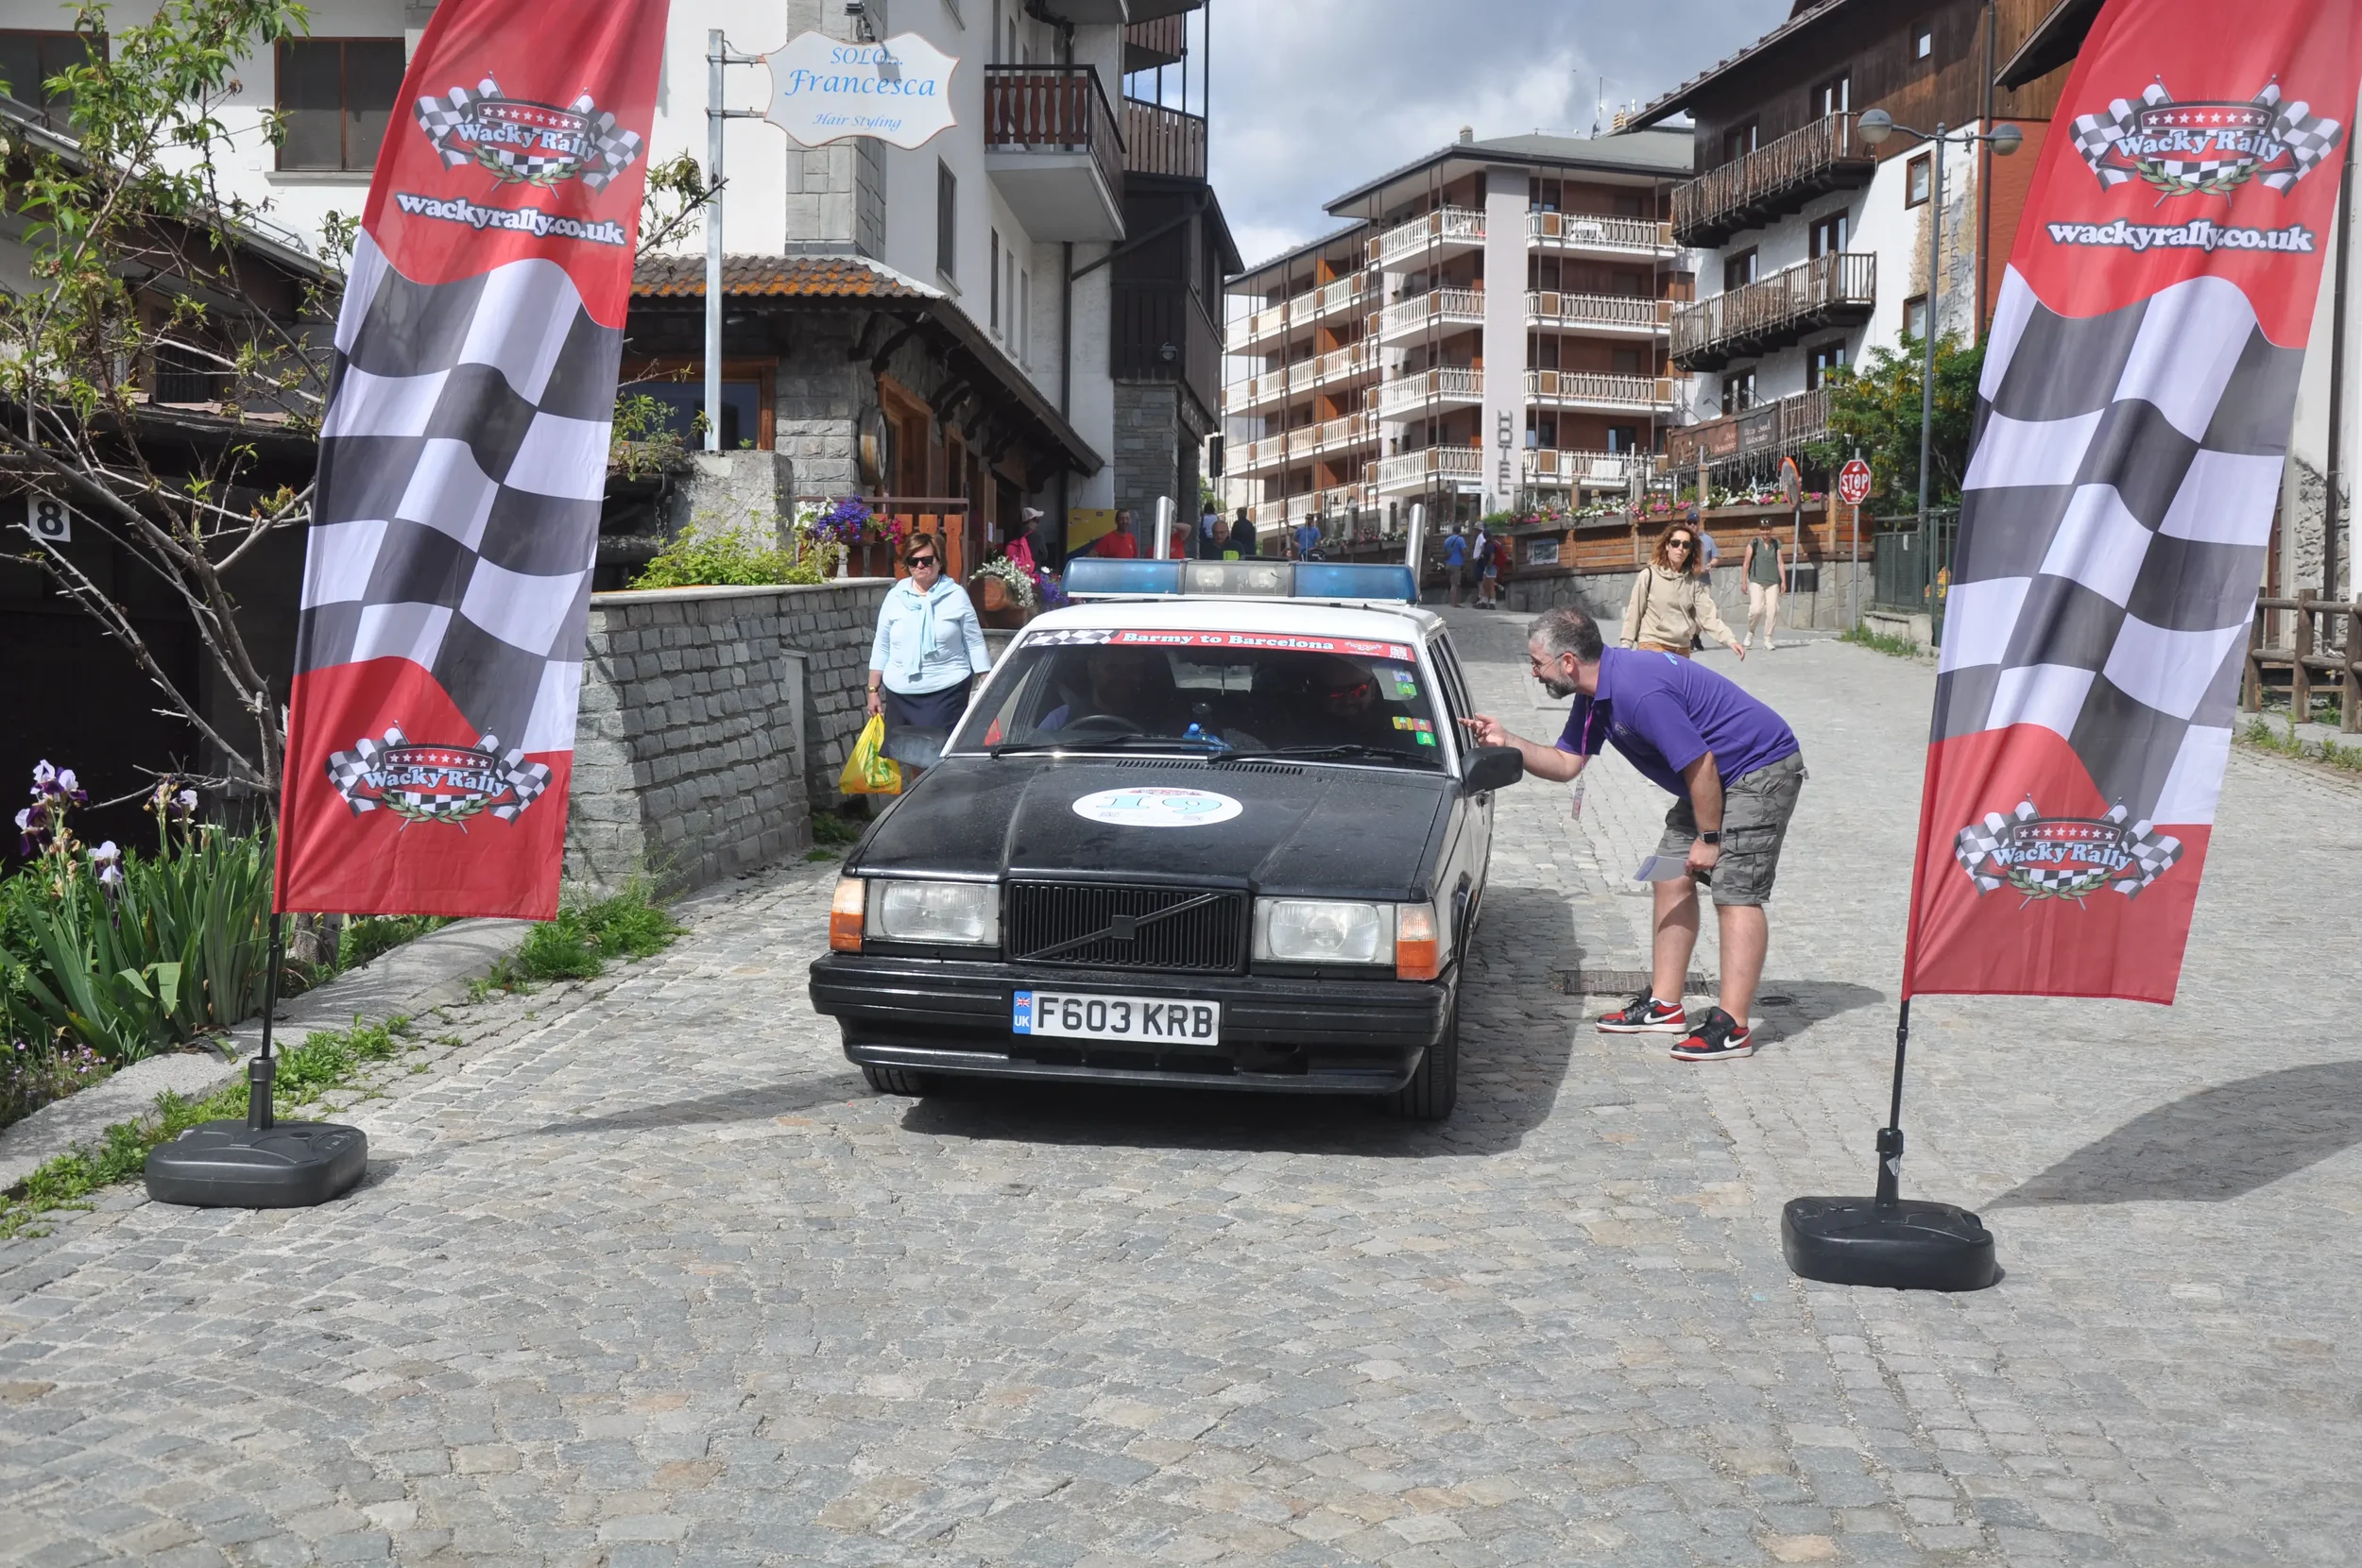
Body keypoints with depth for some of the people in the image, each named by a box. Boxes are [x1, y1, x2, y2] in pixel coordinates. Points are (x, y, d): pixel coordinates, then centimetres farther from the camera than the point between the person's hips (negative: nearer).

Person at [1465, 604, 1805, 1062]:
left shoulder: (1639, 692, -30)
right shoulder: (1595, 693, 2)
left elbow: (1700, 764, -27)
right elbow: (1566, 763, 9)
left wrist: (1709, 838, -18)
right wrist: (1505, 743, -4)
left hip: (1763, 770, -11)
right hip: (1716, 776, 11)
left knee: (1736, 891, -14)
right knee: (1672, 876, 10)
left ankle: (1732, 1026, -14)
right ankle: (1664, 1004, 16)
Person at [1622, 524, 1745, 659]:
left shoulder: (1693, 581, 5)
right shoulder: (1649, 575, -5)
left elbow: (1708, 616, -1)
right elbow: (1633, 613, -1)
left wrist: (1729, 640, -13)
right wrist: (1626, 645, -4)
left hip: (1682, 650, 4)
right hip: (1651, 647, -4)